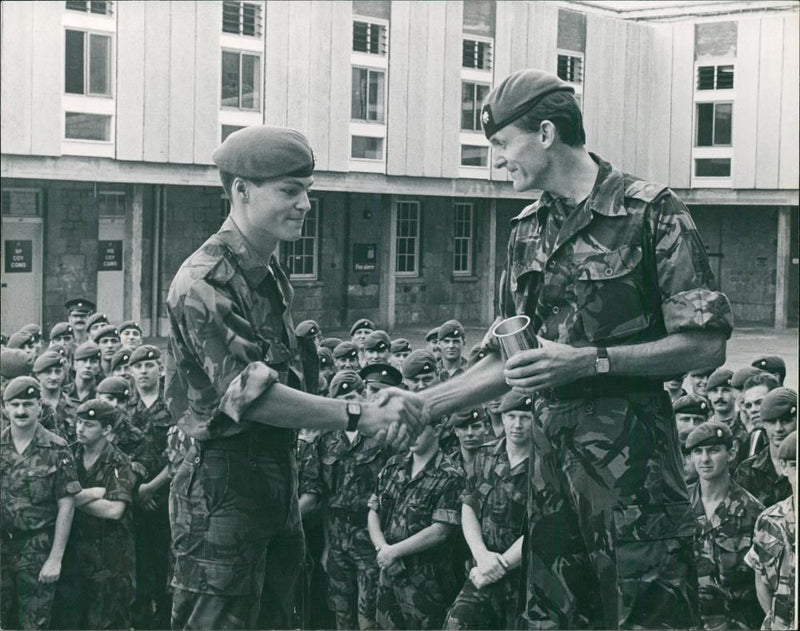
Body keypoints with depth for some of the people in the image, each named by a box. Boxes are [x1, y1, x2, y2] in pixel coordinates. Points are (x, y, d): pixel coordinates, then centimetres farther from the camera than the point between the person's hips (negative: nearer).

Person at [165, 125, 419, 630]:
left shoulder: (273, 277, 14)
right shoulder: (205, 282, -17)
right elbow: (249, 394, -24)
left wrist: (375, 404, -1)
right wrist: (360, 416, -25)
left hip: (279, 482, 9)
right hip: (225, 487, -9)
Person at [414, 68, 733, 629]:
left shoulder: (651, 212, -7)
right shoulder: (528, 231, 13)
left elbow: (707, 346, -11)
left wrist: (591, 360, -18)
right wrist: (430, 403, 7)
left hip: (631, 452, -6)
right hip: (552, 450, 6)